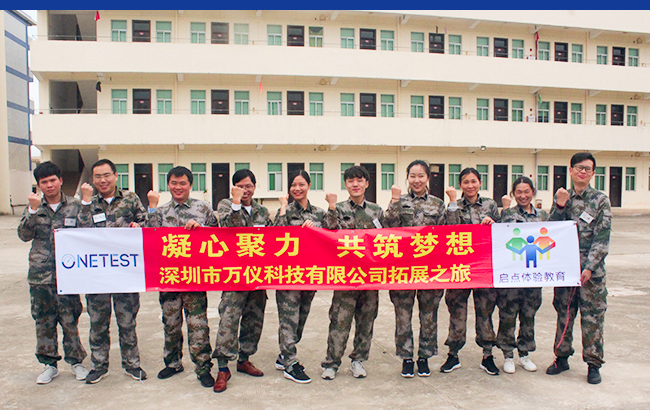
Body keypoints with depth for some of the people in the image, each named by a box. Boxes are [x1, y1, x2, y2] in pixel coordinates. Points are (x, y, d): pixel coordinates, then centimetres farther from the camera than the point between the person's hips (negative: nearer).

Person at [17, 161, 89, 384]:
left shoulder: (75, 206, 1)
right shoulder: (34, 207, 7)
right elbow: (24, 235, -4)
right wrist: (33, 211, -14)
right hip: (40, 274, 2)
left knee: (70, 320, 4)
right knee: (43, 322, 10)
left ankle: (76, 361, 20)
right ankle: (49, 364, 24)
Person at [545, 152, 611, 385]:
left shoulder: (600, 200, -1)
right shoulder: (561, 197, 8)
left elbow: (602, 238, -6)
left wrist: (590, 267, -14)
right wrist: (560, 206, -10)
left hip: (591, 269, -3)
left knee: (592, 315, 3)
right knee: (564, 313, 11)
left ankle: (593, 363, 16)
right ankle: (562, 357, 24)